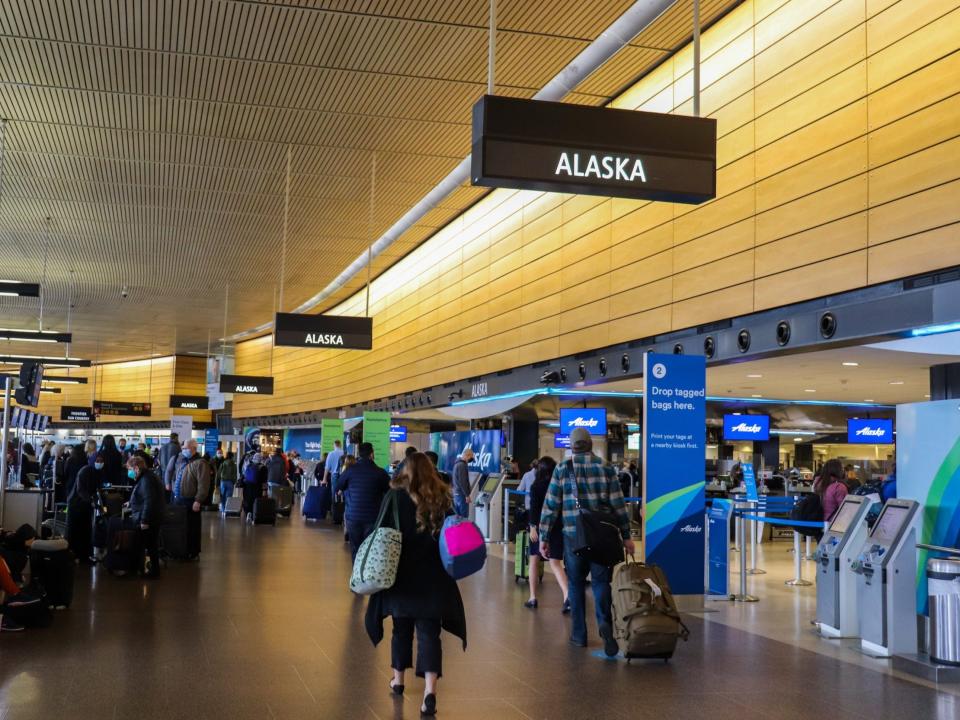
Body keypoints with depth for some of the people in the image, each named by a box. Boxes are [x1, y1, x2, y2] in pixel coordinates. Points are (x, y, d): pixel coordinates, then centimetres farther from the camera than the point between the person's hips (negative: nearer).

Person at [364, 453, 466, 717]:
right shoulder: (442, 498, -2)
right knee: (429, 631, 0)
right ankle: (430, 690, -12)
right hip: (433, 576, 1)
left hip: (402, 574, 0)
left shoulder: (395, 497, -8)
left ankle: (398, 680, 31)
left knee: (402, 628, 17)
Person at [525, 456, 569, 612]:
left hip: (541, 526, -2)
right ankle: (567, 595, -24)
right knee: (555, 562, -2)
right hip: (557, 527, 2)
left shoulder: (536, 486, -3)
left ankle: (533, 598, 16)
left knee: (534, 560, 14)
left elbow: (534, 508, -12)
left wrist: (533, 526, -17)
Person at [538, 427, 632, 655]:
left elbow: (550, 506, 0)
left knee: (576, 584, 11)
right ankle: (605, 623, -18)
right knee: (600, 581, 6)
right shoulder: (606, 469, 2)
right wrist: (626, 536, 9)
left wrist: (543, 537, 6)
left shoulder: (562, 470, 0)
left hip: (573, 536, 0)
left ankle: (579, 634, 15)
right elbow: (618, 505, 2)